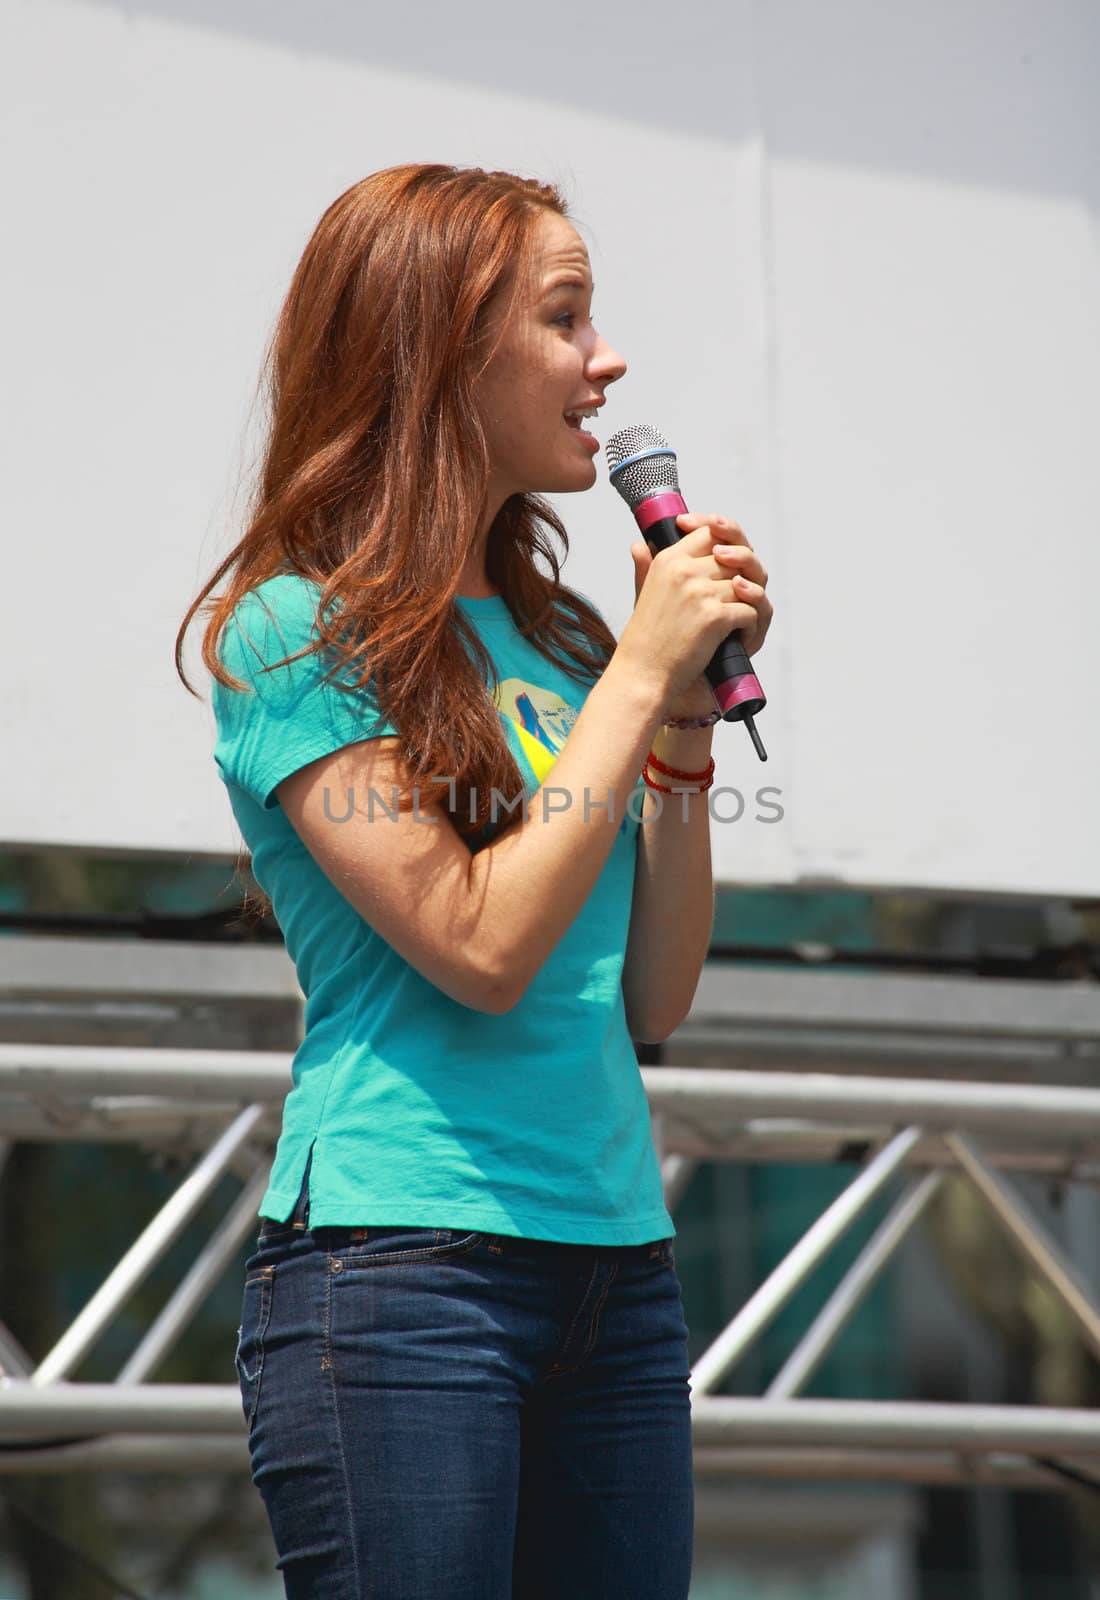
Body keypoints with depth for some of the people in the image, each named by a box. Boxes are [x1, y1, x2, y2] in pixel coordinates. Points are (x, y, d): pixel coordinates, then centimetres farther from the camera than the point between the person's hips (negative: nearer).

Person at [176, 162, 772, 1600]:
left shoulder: (554, 637, 14)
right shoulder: (297, 631, -5)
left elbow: (651, 1002, 13)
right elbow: (483, 945, -16)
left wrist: (687, 720, 4)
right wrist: (640, 675, -9)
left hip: (616, 1269, 7)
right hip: (400, 1265, -7)